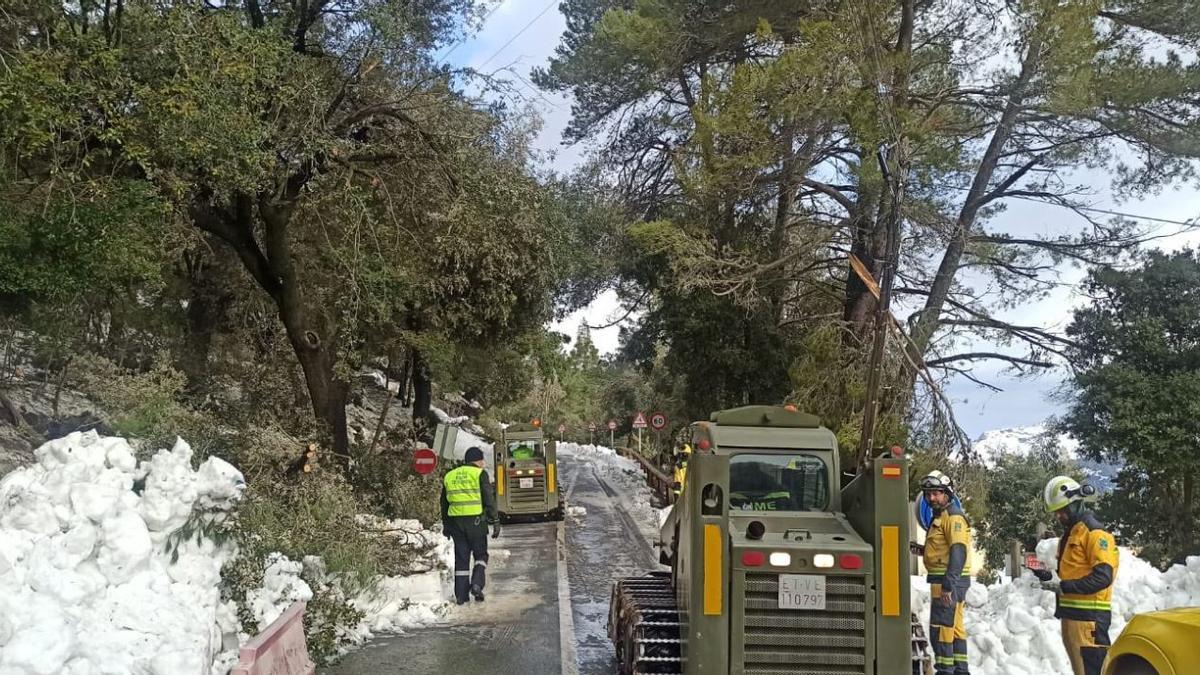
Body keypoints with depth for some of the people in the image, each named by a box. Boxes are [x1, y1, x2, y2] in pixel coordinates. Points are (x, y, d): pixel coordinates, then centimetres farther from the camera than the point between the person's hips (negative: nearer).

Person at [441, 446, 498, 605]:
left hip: (456, 521, 4)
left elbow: (444, 503, 19)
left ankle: (461, 595, 8)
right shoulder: (479, 474, -3)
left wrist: (446, 525, 27)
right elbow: (489, 499, -8)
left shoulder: (449, 476, 14)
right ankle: (477, 584, -8)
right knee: (481, 555, 11)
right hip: (476, 521, -4)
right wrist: (495, 521, -4)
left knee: (461, 559, 9)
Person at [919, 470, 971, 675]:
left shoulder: (953, 516, -13)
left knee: (940, 628, -10)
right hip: (945, 580, 11)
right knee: (955, 626, 15)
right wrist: (923, 550, 7)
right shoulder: (939, 517, 18)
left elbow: (958, 552, -22)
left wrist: (948, 585, -27)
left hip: (949, 581, -11)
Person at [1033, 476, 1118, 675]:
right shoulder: (1070, 534, 19)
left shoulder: (1094, 533, -11)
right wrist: (1049, 577, 6)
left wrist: (1063, 586, -20)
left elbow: (1103, 577, -19)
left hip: (1089, 616, -10)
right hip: (1071, 613, 10)